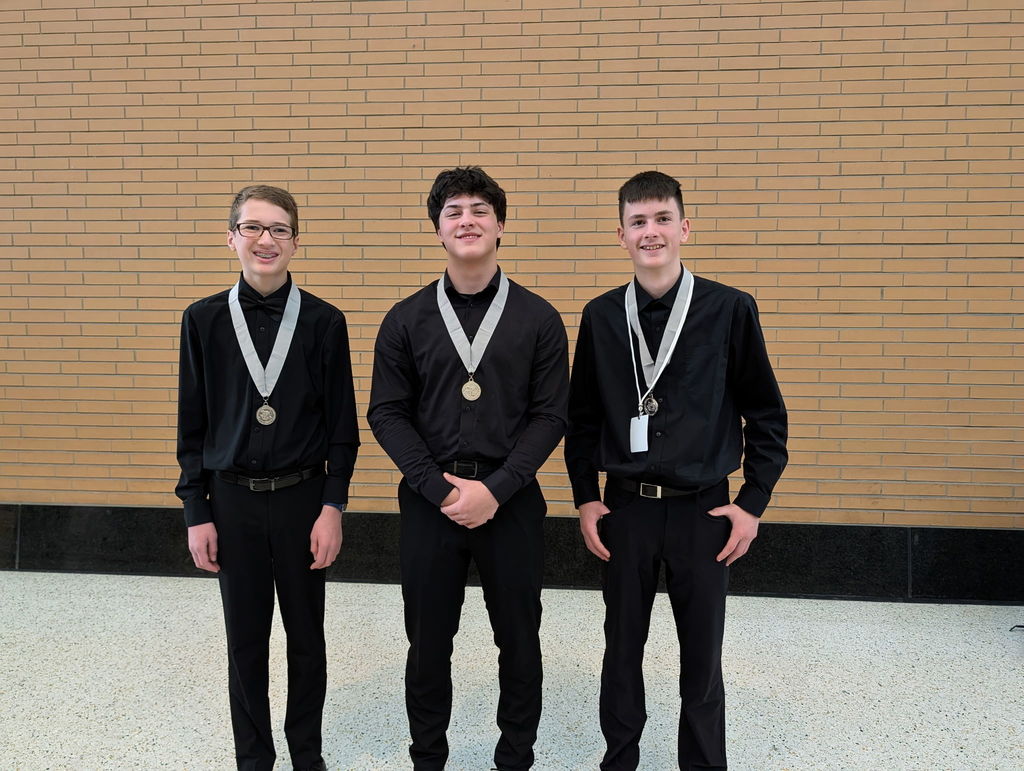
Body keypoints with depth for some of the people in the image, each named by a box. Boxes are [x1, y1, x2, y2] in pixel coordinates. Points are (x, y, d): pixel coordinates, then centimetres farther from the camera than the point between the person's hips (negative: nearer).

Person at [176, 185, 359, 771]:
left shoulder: (324, 321, -4)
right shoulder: (204, 320, -1)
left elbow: (342, 425, -2)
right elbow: (193, 425, 3)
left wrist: (333, 507, -7)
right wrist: (198, 513, 0)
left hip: (302, 497, -1)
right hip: (233, 500, 1)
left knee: (307, 639, 13)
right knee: (246, 641, 13)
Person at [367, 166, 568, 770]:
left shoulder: (538, 318, -1)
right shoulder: (407, 320, 2)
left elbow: (550, 416, -4)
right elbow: (388, 414, -1)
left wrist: (495, 489, -14)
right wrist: (441, 489, -11)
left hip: (511, 499, 0)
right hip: (430, 497, 1)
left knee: (519, 639, 12)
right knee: (429, 640, 14)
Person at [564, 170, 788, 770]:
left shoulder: (730, 309, -6)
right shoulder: (602, 316, 1)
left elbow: (767, 415, -1)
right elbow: (583, 416, 8)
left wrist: (753, 503, -3)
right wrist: (586, 497, 3)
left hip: (703, 509, -1)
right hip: (625, 508, 2)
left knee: (702, 653, 10)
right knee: (622, 647, 14)